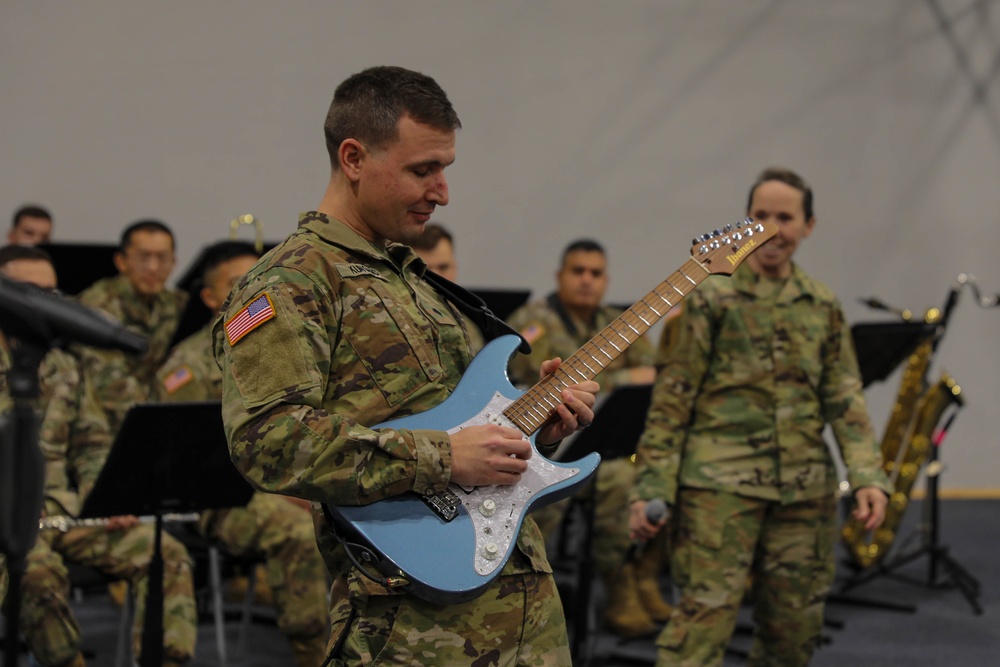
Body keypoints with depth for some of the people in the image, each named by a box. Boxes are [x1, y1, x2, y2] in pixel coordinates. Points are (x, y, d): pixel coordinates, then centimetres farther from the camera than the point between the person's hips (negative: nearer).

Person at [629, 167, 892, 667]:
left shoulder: (823, 307, 12)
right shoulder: (710, 298, 0)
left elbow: (844, 398, 11)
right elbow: (672, 399, -2)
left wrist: (867, 475, -2)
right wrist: (651, 488, -7)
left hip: (805, 486, 5)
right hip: (720, 480, -5)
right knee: (704, 617, -13)